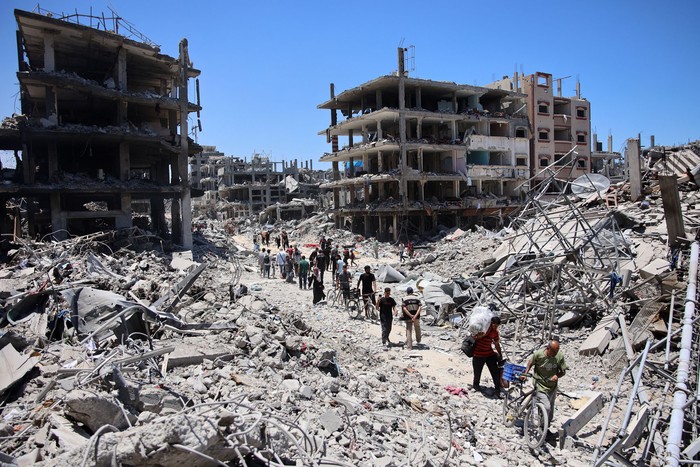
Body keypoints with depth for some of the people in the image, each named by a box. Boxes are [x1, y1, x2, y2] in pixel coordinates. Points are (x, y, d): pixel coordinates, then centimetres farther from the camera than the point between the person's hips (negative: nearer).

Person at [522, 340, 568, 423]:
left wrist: (557, 376, -21)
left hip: (553, 387, 4)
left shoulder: (560, 356, -12)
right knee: (546, 407, -19)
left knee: (550, 409, 17)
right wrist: (525, 374, -6)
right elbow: (530, 363, 2)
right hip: (541, 386, -4)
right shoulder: (538, 354, -18)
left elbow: (563, 371, -1)